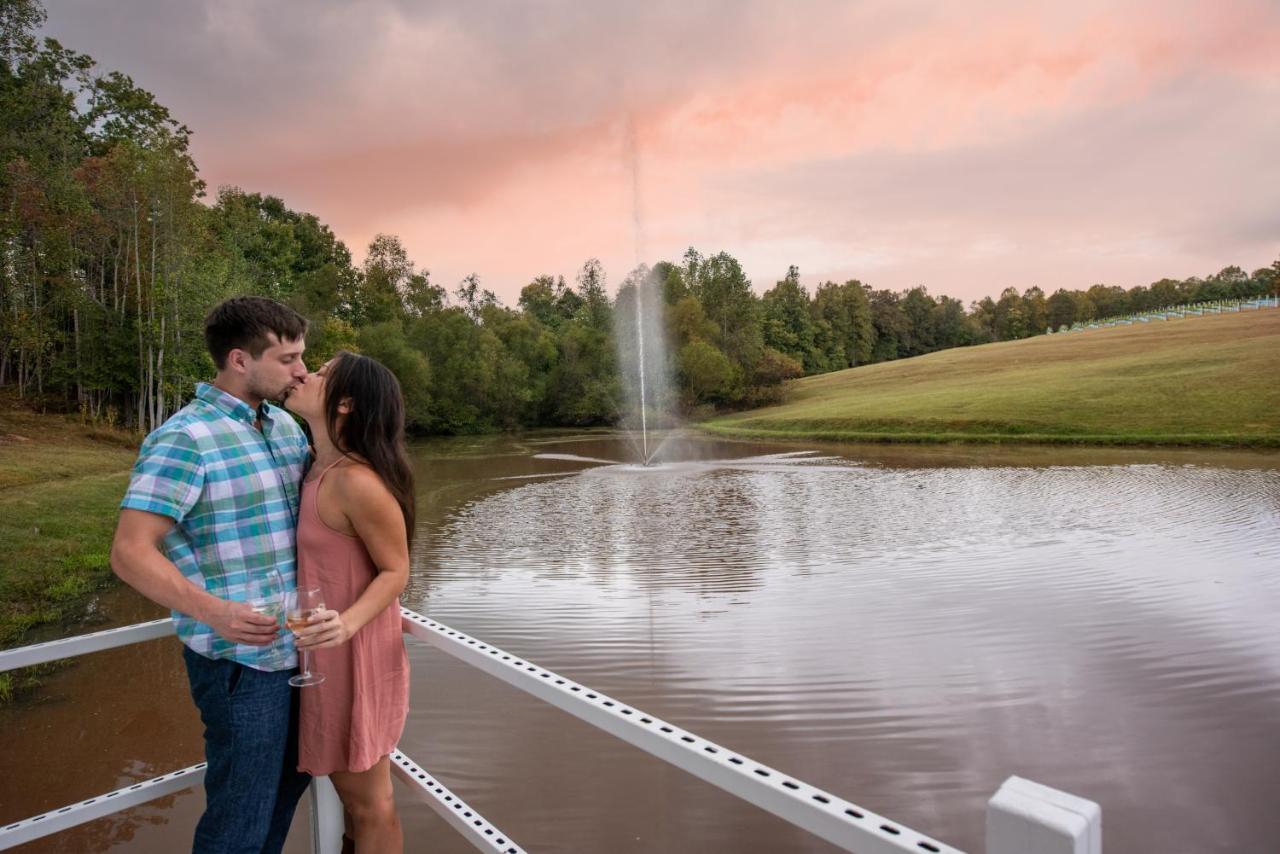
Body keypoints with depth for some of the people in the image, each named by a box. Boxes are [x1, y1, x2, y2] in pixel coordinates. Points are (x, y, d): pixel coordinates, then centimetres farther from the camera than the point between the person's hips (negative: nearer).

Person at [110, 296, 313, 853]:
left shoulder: (285, 424, 7)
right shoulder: (184, 439, -16)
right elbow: (130, 553, -19)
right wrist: (212, 610, -32)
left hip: (298, 647, 8)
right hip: (240, 660, -7)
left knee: (290, 781, 24)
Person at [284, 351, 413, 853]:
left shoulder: (357, 481, -25)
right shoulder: (317, 467, 3)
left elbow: (396, 571, -19)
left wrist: (348, 622, -32)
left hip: (354, 653, -9)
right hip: (325, 650, 9)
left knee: (369, 801, 11)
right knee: (347, 786, 25)